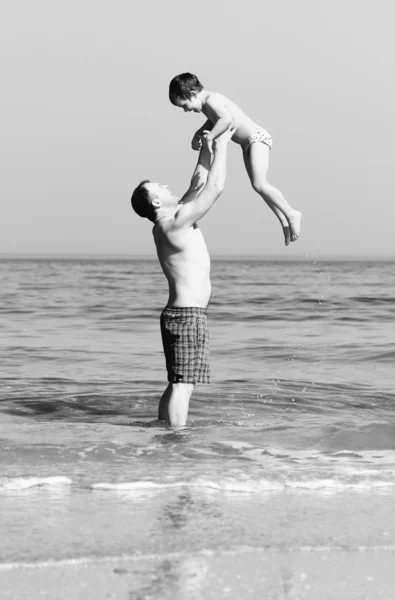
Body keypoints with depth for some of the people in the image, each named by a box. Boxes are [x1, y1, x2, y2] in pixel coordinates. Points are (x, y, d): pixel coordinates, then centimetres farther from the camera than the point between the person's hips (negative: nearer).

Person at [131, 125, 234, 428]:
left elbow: (199, 186, 22)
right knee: (183, 385, -12)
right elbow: (215, 188, -15)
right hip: (188, 315, -10)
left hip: (179, 313, 10)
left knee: (177, 385, 13)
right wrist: (221, 147, -5)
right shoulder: (175, 223, -15)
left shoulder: (168, 223, 12)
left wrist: (207, 149, 21)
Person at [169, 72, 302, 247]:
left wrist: (210, 136, -34)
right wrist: (197, 135, 13)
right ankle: (284, 221, 16)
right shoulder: (207, 103, 9)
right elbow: (213, 121, 28)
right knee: (259, 185, 11)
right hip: (248, 144, 11)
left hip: (256, 138, -11)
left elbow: (227, 119, -41)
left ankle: (291, 214, -13)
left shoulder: (212, 100, -22)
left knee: (259, 184, -21)